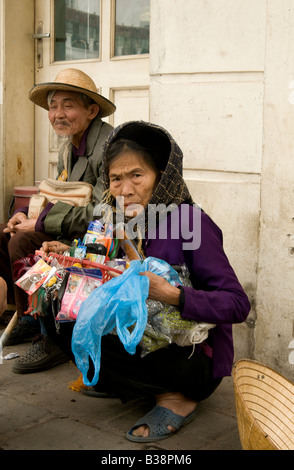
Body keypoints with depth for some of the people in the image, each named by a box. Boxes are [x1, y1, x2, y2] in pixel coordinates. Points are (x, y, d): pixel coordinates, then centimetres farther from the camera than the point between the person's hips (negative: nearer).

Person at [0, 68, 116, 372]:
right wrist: (27, 215, -3)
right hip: (71, 234, 10)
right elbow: (58, 200, 18)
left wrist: (39, 224, -22)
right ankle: (28, 317, 14)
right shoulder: (69, 147, 11)